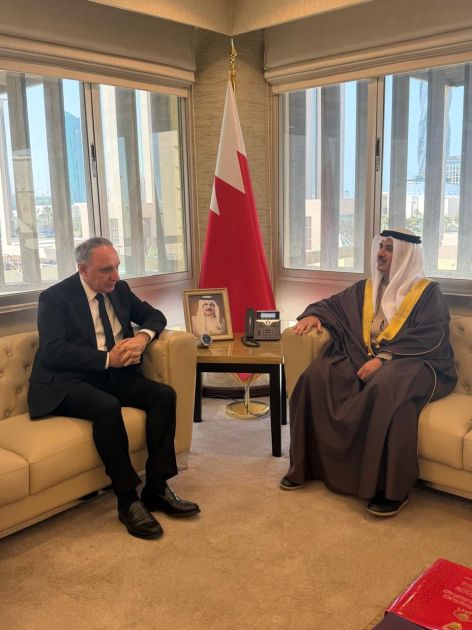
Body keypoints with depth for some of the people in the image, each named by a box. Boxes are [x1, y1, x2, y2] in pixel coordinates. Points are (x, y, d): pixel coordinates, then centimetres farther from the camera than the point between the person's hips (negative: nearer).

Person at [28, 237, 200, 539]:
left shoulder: (120, 288, 11)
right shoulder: (55, 298, -7)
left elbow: (155, 316, 16)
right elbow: (54, 351, -18)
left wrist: (143, 336, -8)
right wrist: (107, 358, -25)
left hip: (115, 374, 6)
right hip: (68, 382, -6)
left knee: (164, 394, -18)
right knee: (107, 407, -36)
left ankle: (156, 489, -13)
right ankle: (128, 500, -22)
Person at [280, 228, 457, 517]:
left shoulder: (428, 293, 2)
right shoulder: (365, 289, 19)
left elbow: (429, 338, -11)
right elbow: (332, 305, 26)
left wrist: (384, 358, -23)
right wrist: (313, 314, 1)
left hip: (413, 363, -5)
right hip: (363, 358, 5)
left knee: (387, 387, -40)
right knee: (317, 375, -21)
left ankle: (393, 488, -31)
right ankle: (306, 465, -11)